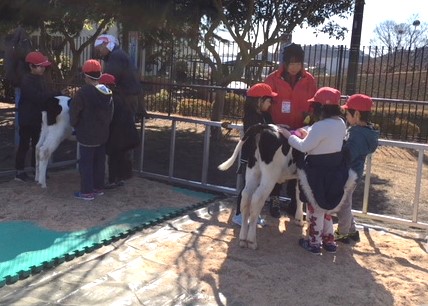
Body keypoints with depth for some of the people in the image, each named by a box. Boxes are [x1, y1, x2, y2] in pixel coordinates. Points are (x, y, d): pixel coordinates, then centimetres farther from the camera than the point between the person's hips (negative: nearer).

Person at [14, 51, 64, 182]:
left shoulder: (40, 79, 8)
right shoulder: (26, 81, -18)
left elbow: (45, 95, 8)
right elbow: (38, 97, -28)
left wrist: (57, 94, -10)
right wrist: (58, 93, -28)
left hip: (38, 117, 8)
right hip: (27, 118, -8)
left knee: (37, 144, 17)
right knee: (24, 144, 0)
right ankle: (19, 171, 10)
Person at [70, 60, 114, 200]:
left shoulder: (83, 92, -19)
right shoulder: (107, 92, 3)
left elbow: (74, 111, -10)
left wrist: (75, 125, 7)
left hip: (87, 134, -7)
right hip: (102, 133, 7)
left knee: (86, 163, 1)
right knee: (99, 162, 15)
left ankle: (87, 192, 5)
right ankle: (98, 188, 24)